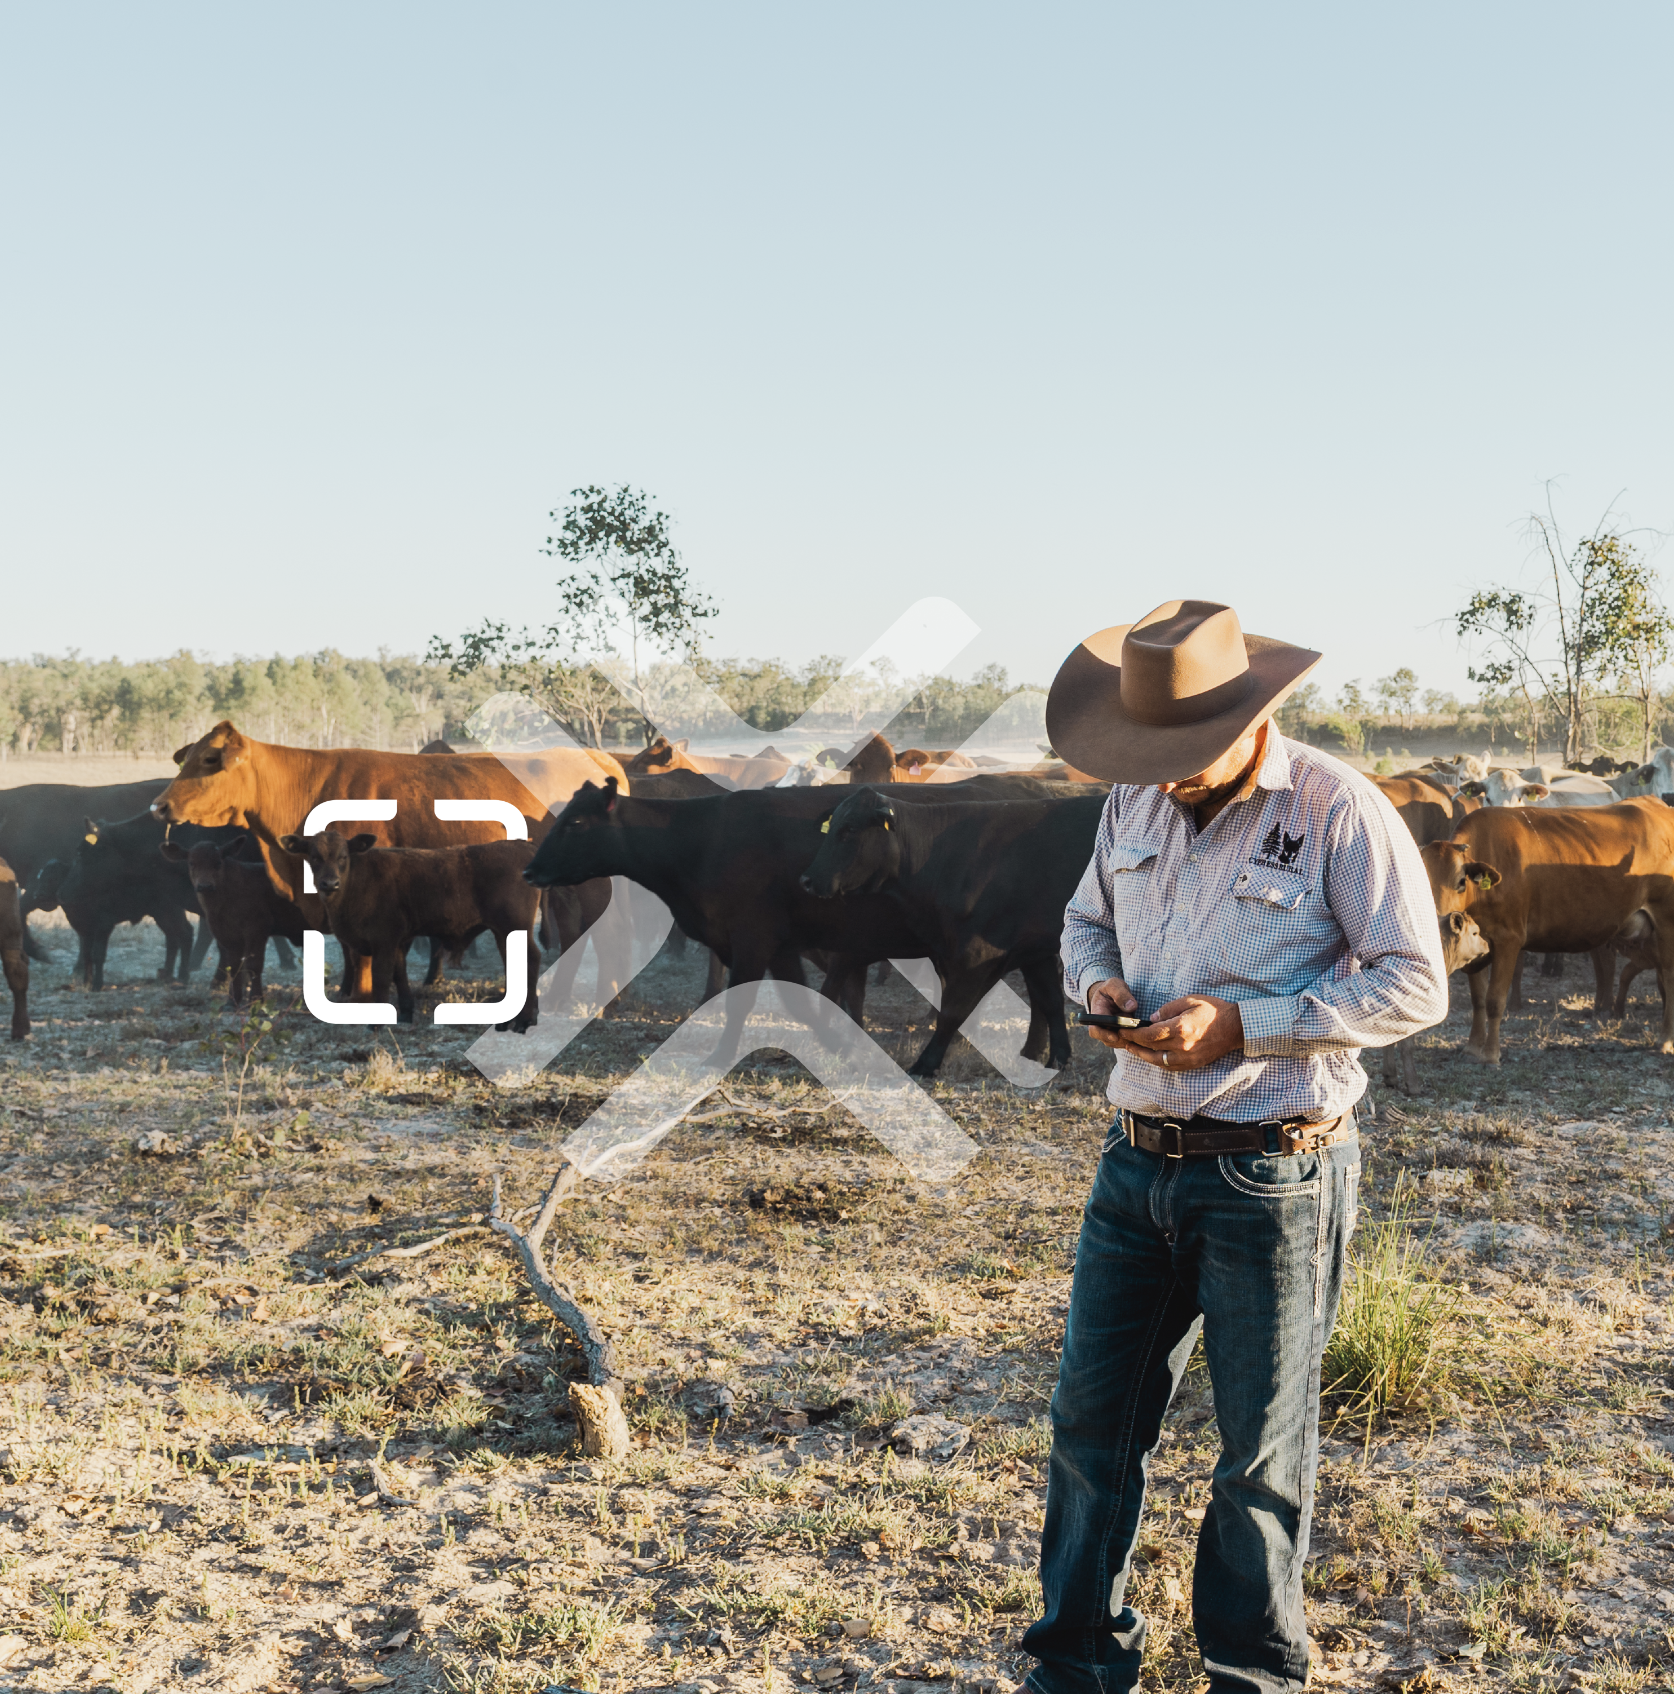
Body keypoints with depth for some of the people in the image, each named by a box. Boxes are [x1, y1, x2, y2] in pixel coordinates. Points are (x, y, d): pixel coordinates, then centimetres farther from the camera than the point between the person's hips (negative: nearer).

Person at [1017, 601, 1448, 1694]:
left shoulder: (1339, 812, -12)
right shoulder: (1135, 803, 6)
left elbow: (1415, 986, -12)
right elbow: (1088, 923, 21)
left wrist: (1245, 1025, -20)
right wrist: (1098, 984, -3)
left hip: (1271, 1179, -5)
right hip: (1139, 1160, 6)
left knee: (1263, 1450, 9)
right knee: (1093, 1418, 12)